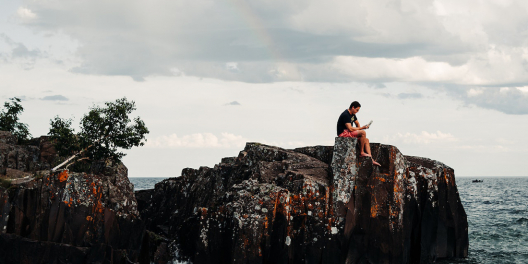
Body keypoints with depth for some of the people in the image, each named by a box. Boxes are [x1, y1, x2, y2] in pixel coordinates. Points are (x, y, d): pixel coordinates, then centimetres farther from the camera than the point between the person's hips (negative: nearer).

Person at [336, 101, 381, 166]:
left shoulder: (352, 114, 13)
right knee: (363, 132, -25)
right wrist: (361, 128, -19)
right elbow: (350, 128, -25)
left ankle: (371, 160, -5)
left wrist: (359, 129, 10)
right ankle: (362, 152, -15)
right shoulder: (345, 115, -19)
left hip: (349, 133, 11)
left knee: (366, 140, 0)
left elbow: (357, 123, 28)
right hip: (343, 133, -11)